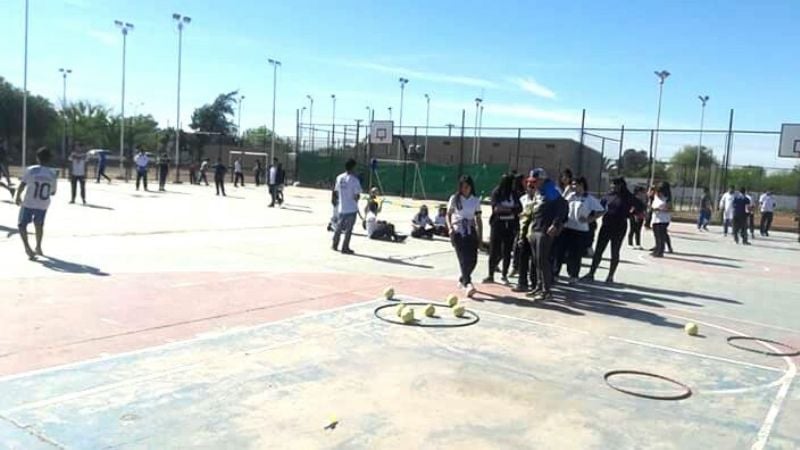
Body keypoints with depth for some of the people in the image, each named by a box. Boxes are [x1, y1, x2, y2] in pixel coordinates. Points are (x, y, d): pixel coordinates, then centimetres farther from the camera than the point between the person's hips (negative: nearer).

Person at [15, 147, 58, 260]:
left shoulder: (31, 170, -10)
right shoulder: (53, 174, -1)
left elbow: (22, 185, -10)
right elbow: (53, 192, 6)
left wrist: (17, 197, 6)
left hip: (28, 203, -3)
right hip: (43, 205, 3)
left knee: (22, 225, 10)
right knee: (39, 224, 24)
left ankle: (27, 248, -9)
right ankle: (38, 248, 33)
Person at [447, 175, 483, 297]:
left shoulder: (475, 200, 8)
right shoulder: (454, 199, 2)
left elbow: (478, 219, 10)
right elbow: (448, 215, 6)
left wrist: (480, 236, 6)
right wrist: (450, 227, -11)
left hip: (471, 231, 3)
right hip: (458, 231, -3)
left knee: (473, 259, -2)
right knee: (464, 259, -12)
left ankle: (462, 278, 25)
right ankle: (467, 284, -15)